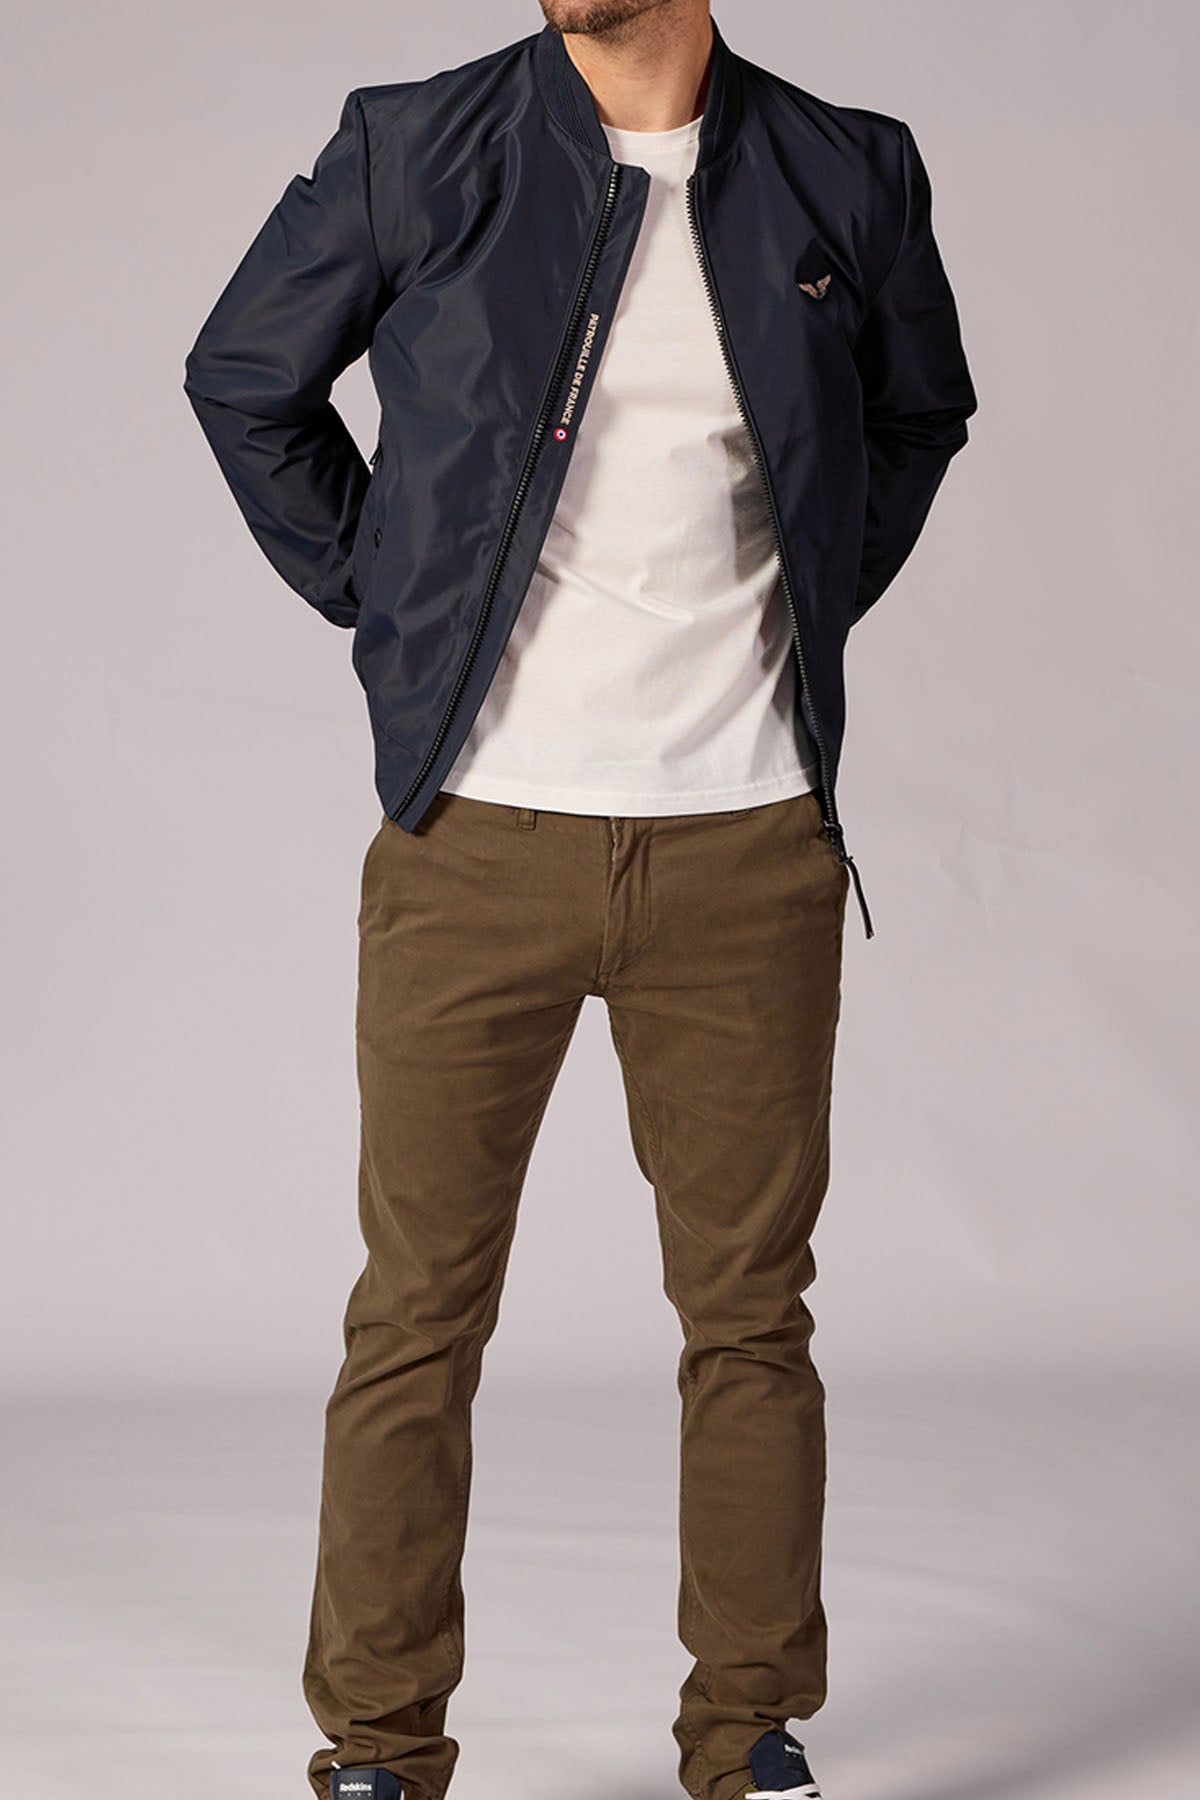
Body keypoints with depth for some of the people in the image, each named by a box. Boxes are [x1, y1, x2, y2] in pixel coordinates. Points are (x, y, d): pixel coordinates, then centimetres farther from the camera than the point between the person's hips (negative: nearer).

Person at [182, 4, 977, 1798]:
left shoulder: (847, 175, 4)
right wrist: (383, 599, 7)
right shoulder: (411, 152, 0)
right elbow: (243, 380, 13)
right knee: (421, 1309, 3)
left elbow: (922, 410, 22)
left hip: (750, 847, 1)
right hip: (477, 841, -1)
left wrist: (808, 609, 11)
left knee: (750, 1309, 7)